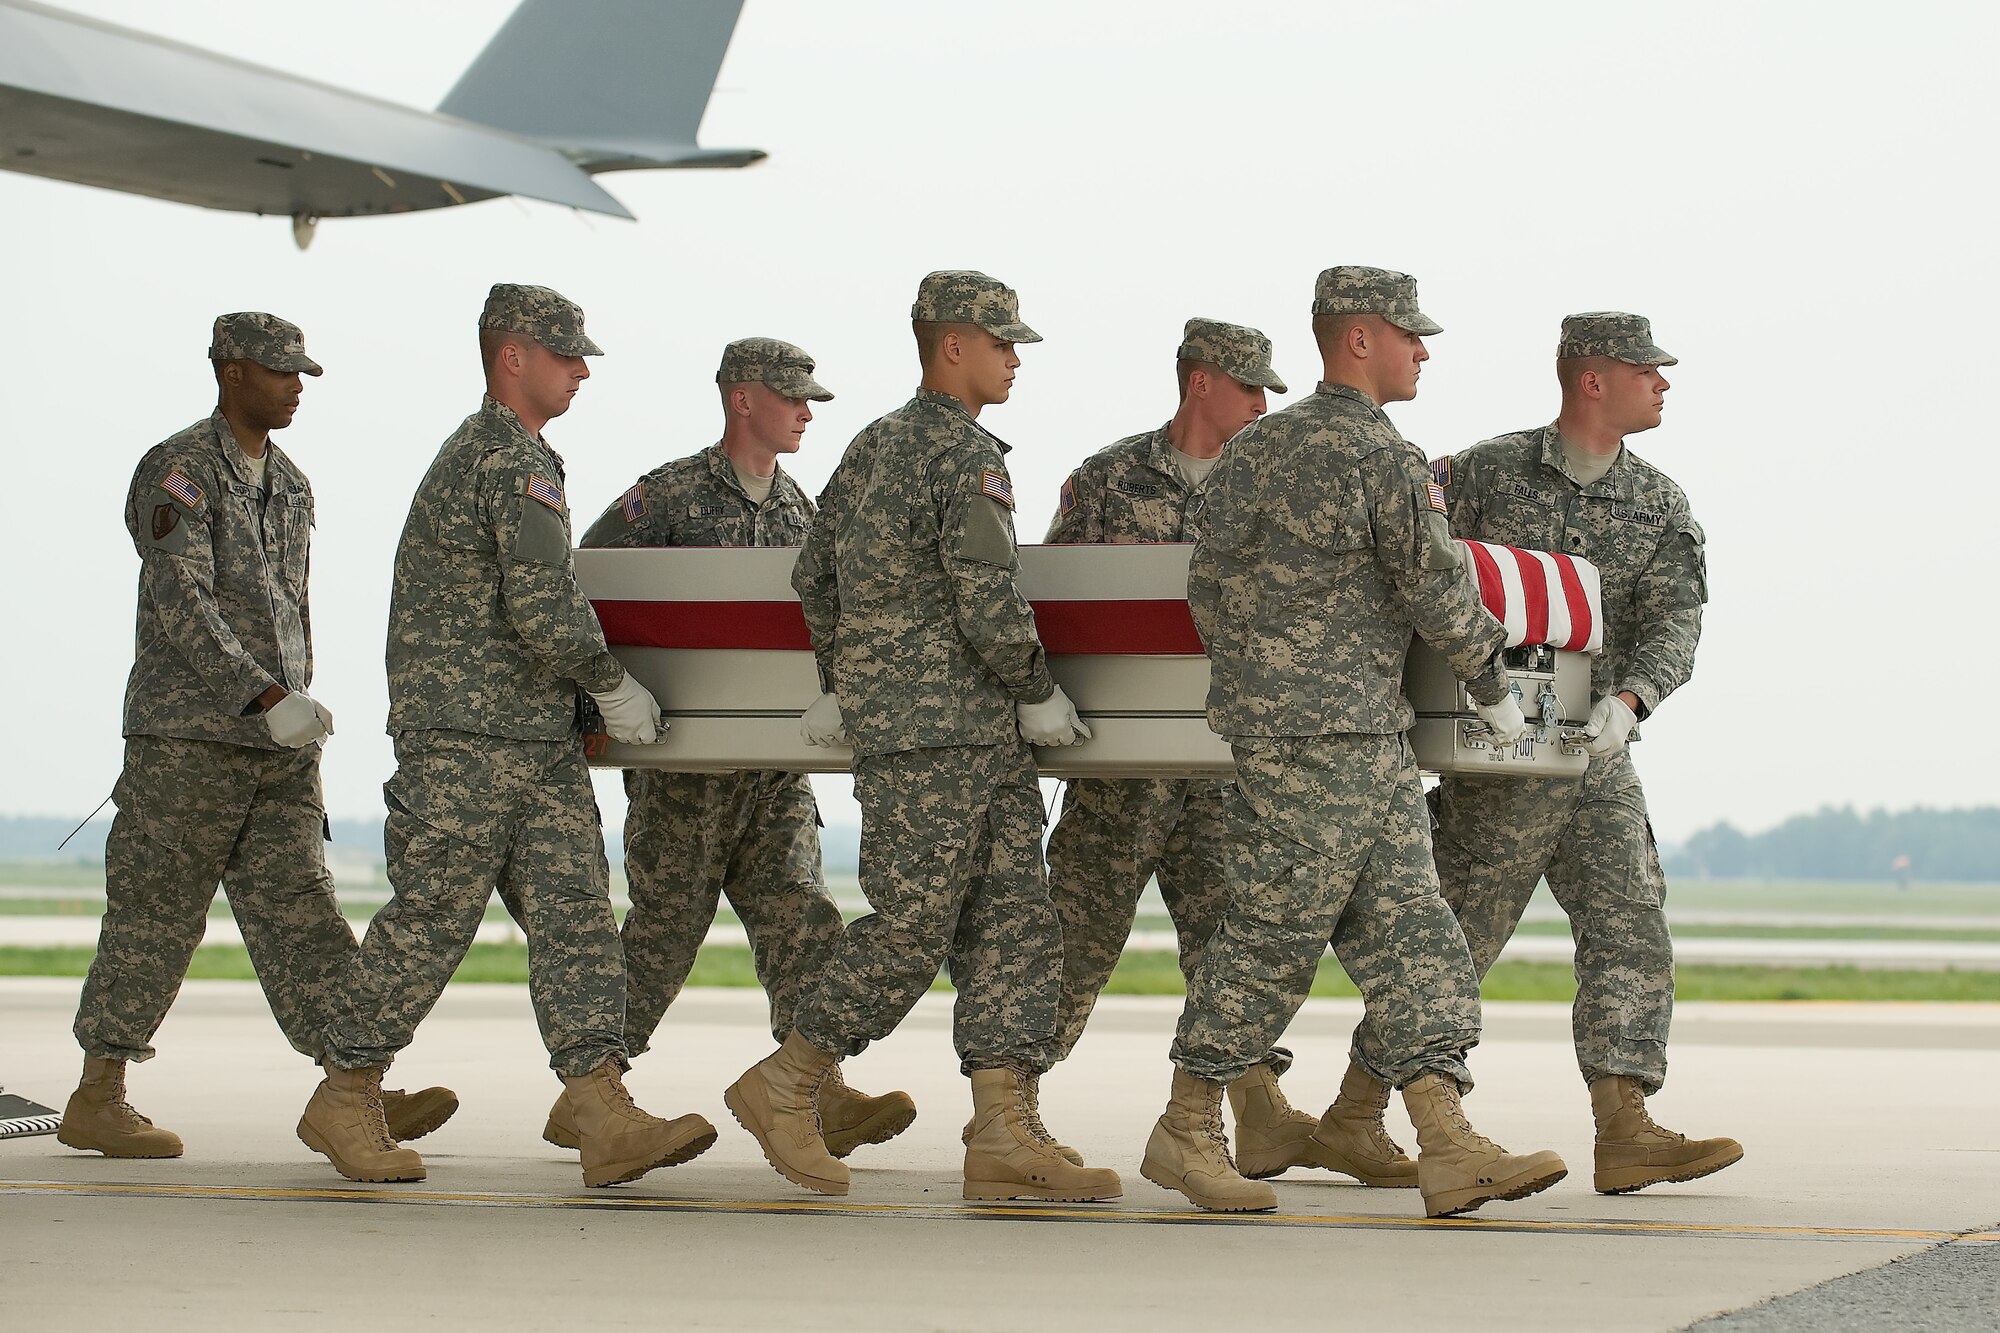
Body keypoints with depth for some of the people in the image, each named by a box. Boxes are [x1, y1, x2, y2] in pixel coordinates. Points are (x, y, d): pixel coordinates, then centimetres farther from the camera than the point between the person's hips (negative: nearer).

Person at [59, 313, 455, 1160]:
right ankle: (97, 1098, 7)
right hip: (186, 735, -7)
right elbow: (180, 606, -20)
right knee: (156, 913, -2)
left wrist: (299, 708, 22)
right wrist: (270, 698, -26)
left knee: (296, 908, -1)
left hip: (277, 745, 7)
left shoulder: (291, 487, 17)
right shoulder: (178, 472, -9)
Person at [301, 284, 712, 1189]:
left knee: (574, 912, -1)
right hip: (467, 739, -10)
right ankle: (344, 1101, 10)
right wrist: (612, 687, -9)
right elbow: (543, 608, -22)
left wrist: (583, 694, 29)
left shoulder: (480, 452, 20)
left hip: (538, 741, 10)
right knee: (429, 920, -2)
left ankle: (606, 1121, -9)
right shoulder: (514, 462, -14)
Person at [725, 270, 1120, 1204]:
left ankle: (1005, 1135, -1)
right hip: (933, 734, -10)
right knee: (912, 926, -5)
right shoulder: (964, 454, -12)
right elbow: (986, 601, -18)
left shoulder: (871, 448, 16)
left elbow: (814, 577, 22)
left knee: (1014, 920, 4)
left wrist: (838, 687, 30)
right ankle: (782, 1088, 6)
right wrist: (1039, 695, -6)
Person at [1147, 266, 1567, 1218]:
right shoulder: (1381, 456, -11)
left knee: (1405, 925, 4)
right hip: (1321, 735, -10)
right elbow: (1436, 590, -8)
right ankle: (1186, 1132, 4)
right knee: (1277, 929, -4)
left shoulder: (1254, 446, 15)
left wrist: (1250, 681, 26)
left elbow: (1208, 582, 17)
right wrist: (1493, 686, 7)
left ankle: (1449, 1148, -1)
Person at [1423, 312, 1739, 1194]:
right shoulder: (1484, 475, -2)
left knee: (1629, 933, -5)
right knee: (1452, 939, -2)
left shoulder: (1659, 506, 8)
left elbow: (1675, 623, -3)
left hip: (1596, 757, 5)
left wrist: (1626, 701, -21)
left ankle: (1625, 1132, -8)